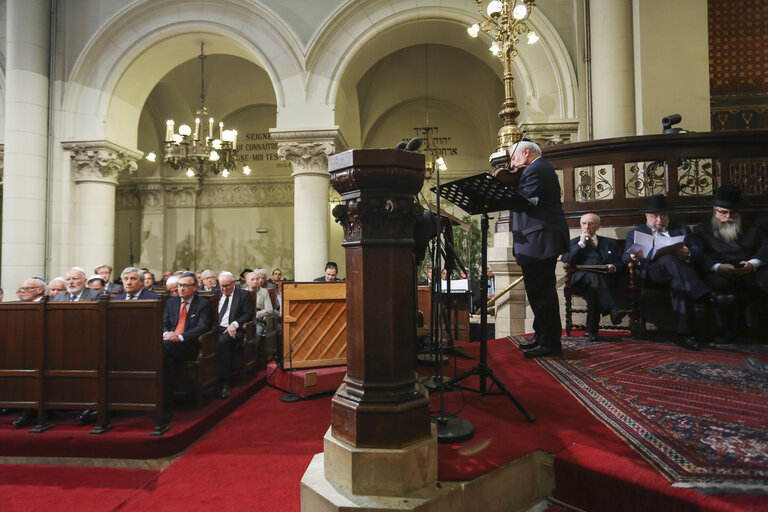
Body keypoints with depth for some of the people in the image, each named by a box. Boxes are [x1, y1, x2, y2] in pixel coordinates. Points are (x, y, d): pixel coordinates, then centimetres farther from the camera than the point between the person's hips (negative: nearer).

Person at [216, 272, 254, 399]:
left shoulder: (244, 295, 8)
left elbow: (248, 314, 0)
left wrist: (235, 324, -15)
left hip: (232, 330, -4)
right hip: (217, 329, 4)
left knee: (223, 342, -35)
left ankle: (225, 383, -30)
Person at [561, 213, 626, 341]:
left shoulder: (611, 243, 30)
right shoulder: (573, 243, 25)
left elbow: (620, 263, 19)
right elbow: (566, 261, 5)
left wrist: (613, 267, -6)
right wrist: (581, 243, 3)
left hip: (604, 277, 2)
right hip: (580, 276, -2)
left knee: (594, 285, -35)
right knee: (594, 276, -38)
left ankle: (592, 329, -39)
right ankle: (613, 310, -54)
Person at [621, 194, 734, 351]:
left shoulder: (682, 230, 28)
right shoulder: (635, 233, 22)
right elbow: (625, 258, 7)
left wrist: (687, 254, -11)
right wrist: (634, 257, -19)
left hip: (675, 272, 2)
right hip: (650, 272, -1)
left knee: (678, 282, -36)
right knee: (669, 258, -35)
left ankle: (683, 334, -40)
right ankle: (709, 295, -43)